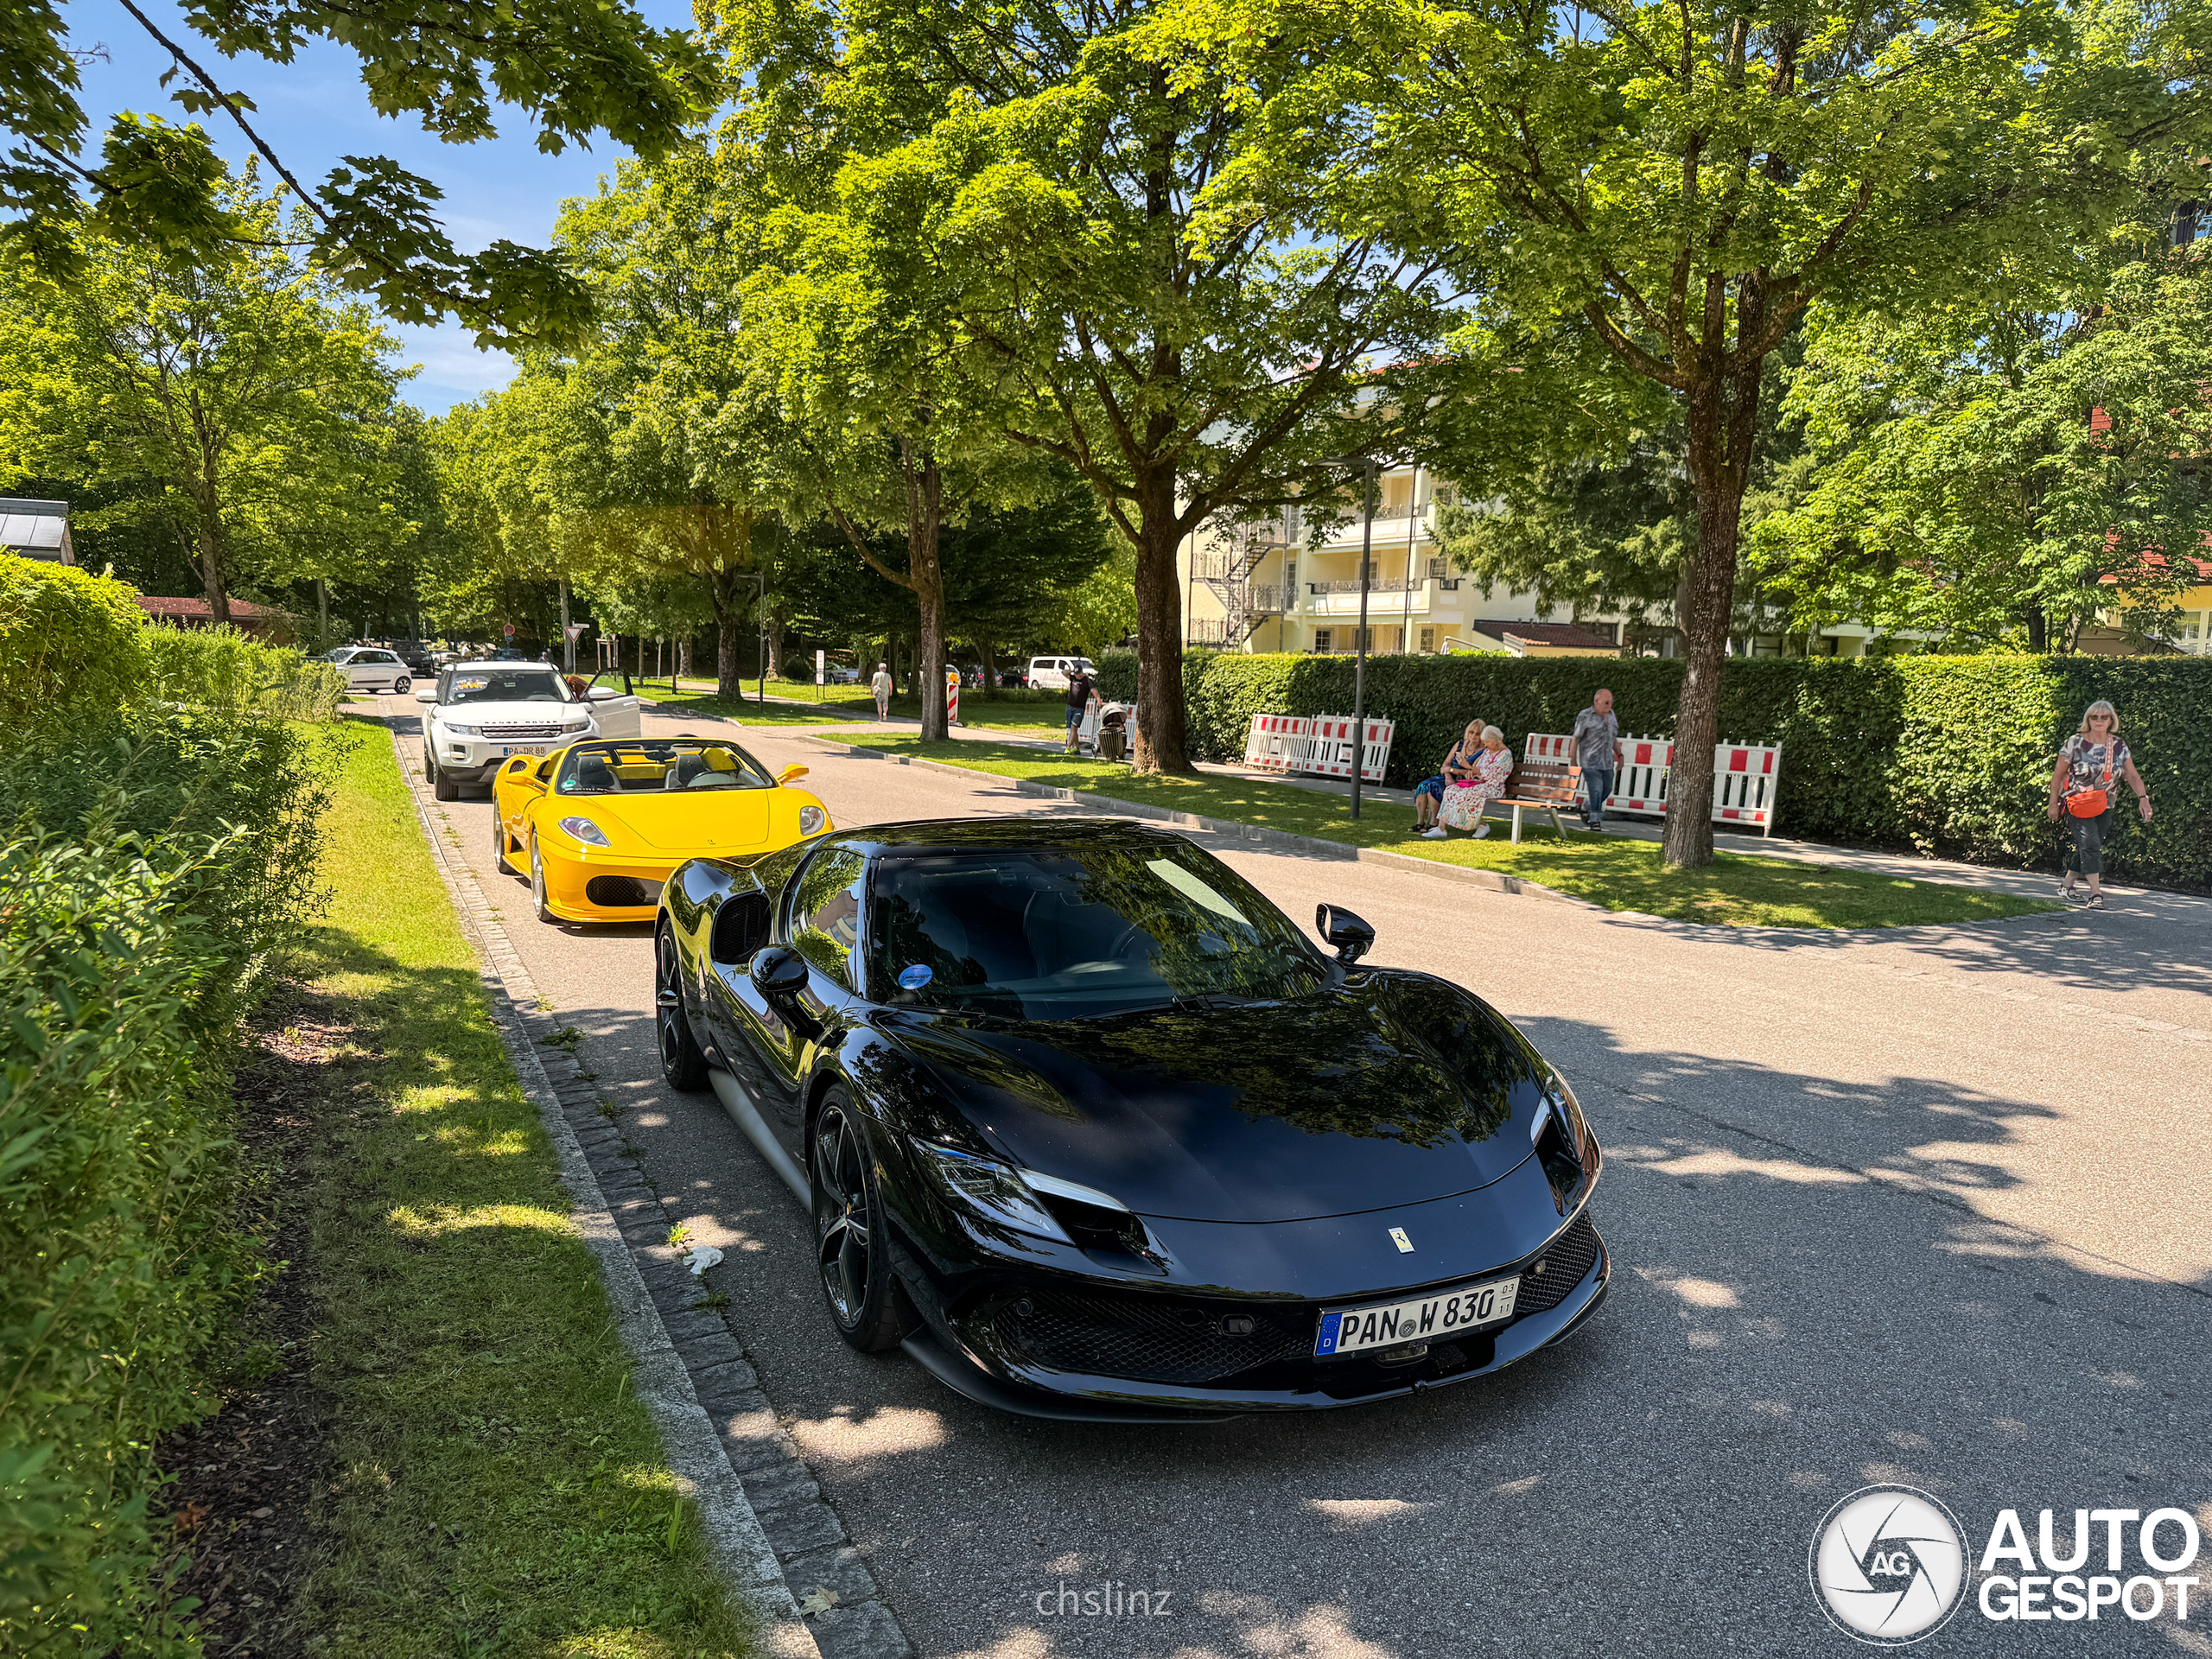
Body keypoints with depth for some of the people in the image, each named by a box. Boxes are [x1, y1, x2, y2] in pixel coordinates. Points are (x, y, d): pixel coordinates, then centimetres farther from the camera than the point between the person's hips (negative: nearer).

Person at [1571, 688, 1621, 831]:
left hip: (1607, 762, 7)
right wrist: (1573, 762, -8)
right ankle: (1595, 820, 0)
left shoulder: (1611, 715, 13)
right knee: (1596, 790, -10)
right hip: (1590, 761, -7)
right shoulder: (1585, 716, -8)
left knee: (1607, 788, 14)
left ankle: (1586, 808, 36)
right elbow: (1575, 739, -6)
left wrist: (1619, 754, 17)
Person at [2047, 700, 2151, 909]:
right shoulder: (2075, 743, -7)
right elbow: (2058, 775, -2)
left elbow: (2133, 776, 2)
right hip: (2078, 805, -4)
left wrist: (2143, 798, -14)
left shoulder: (2119, 746, 4)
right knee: (2090, 843, -16)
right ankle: (2096, 893, -18)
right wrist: (2054, 804, -2)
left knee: (2086, 847, 7)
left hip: (2105, 806, 4)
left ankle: (2067, 885, 21)